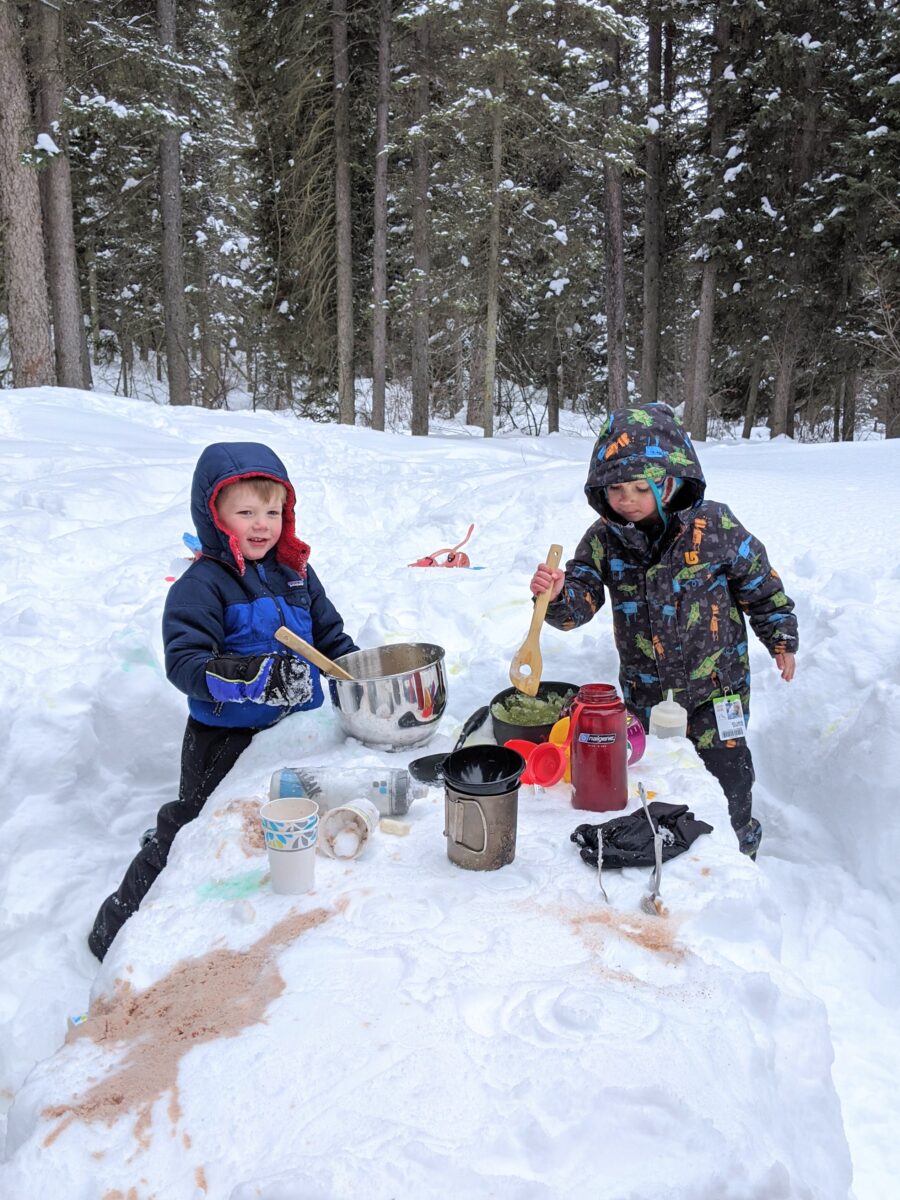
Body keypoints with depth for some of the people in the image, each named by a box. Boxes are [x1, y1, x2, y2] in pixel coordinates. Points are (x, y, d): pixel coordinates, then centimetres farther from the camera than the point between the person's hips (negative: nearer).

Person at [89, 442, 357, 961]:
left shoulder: (297, 573, 4)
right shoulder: (202, 584, -16)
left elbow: (331, 636, 13)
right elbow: (185, 663, -26)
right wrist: (254, 676, -39)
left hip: (297, 733, 6)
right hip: (225, 741, -6)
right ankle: (122, 926, 27)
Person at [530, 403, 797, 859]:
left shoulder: (713, 527, -16)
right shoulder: (604, 539, -10)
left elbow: (760, 583, -3)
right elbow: (581, 602, -13)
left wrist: (781, 637, 5)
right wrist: (557, 595, -36)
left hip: (715, 681, -2)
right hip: (643, 688, 3)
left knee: (725, 772, 7)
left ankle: (738, 844, 36)